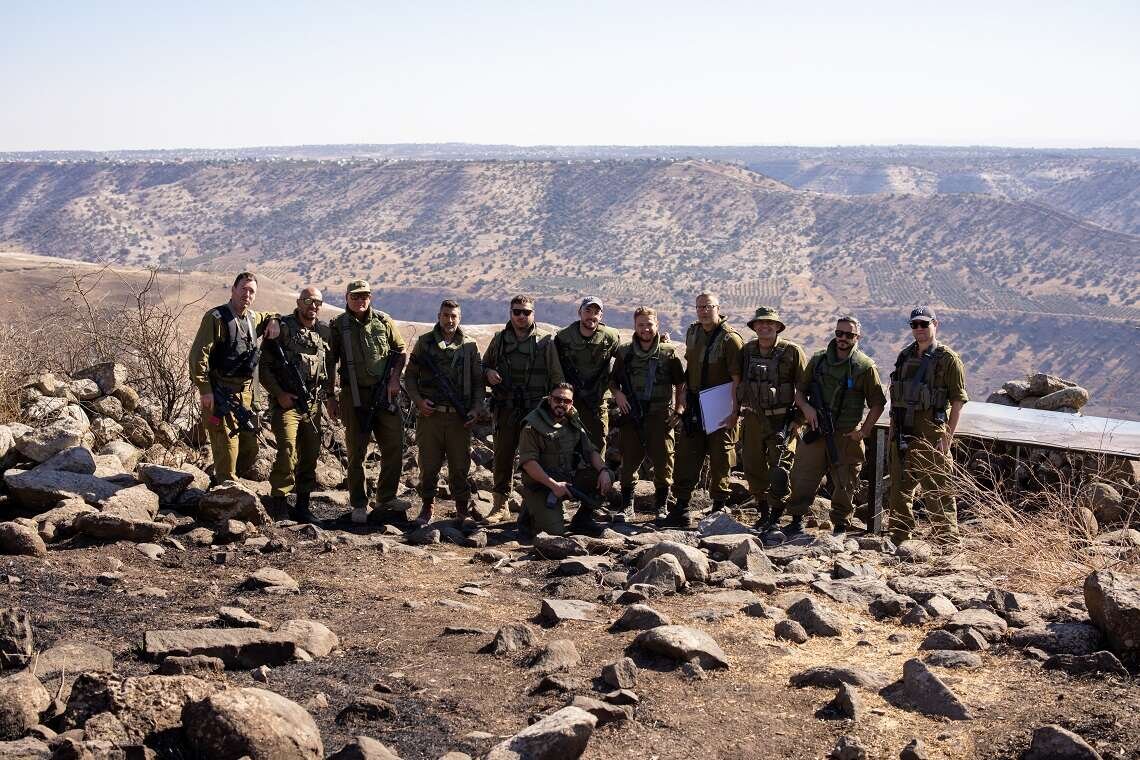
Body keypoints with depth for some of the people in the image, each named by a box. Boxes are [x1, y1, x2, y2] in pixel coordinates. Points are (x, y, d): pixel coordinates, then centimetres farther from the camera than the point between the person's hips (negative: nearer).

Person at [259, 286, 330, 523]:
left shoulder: (326, 332, 9)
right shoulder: (282, 328, -4)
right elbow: (265, 366, -4)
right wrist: (279, 394, -11)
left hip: (313, 405, 5)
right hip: (286, 403, -5)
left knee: (310, 456, 8)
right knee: (287, 454, -16)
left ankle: (302, 506, 19)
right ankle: (278, 503, -6)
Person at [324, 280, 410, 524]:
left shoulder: (384, 322, 7)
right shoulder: (338, 326, 2)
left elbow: (401, 351, 14)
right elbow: (330, 362, 6)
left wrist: (394, 377, 0)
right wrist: (330, 396, 3)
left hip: (385, 394, 2)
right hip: (354, 396, -2)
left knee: (394, 447, 3)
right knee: (356, 452, 2)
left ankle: (386, 499, 16)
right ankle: (358, 505, 10)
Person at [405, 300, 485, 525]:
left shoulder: (469, 346, 8)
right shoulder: (424, 342, 6)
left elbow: (478, 381, 11)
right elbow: (410, 376, 9)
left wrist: (477, 408, -1)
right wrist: (418, 400, -6)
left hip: (459, 417, 1)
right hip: (430, 414, 0)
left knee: (460, 466, 5)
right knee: (428, 466, 4)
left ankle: (463, 511, 17)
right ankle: (427, 508, 17)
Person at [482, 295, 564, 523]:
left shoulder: (546, 340, 2)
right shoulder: (499, 339, 11)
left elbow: (557, 376, 1)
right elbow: (484, 365, 23)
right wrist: (488, 373, 0)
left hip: (536, 409, -2)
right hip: (505, 409, 3)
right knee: (502, 456, 5)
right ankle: (500, 505, 15)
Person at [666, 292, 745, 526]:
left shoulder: (730, 338, -13)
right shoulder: (692, 333, 10)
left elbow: (737, 379, -16)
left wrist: (733, 410, -21)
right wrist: (684, 401, 18)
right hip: (694, 407, 7)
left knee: (720, 461, 2)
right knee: (686, 456, 6)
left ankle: (719, 509, 13)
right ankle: (680, 509, 12)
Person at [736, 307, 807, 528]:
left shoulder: (792, 352, -6)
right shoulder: (747, 351, 7)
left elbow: (803, 387, -4)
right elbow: (738, 382, 18)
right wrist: (736, 410, 14)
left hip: (782, 420, -5)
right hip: (753, 419, 5)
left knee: (779, 470, -9)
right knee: (753, 469, 9)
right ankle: (763, 512, 23)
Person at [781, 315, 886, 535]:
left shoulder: (865, 367, -3)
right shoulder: (818, 360, 6)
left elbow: (877, 404, 1)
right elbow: (800, 392, 14)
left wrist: (864, 431, -6)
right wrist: (806, 407, -6)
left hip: (847, 436, -2)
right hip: (816, 432, 2)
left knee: (844, 484, 5)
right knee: (802, 478, 0)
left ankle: (840, 526, 20)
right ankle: (797, 519, 13)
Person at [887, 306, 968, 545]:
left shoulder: (948, 359, -5)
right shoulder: (905, 356, 13)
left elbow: (958, 401, -8)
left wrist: (947, 437, -14)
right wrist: (894, 430, 14)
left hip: (930, 434, -6)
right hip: (902, 433, 6)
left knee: (937, 491, -4)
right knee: (899, 490, 13)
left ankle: (948, 543, 3)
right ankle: (898, 539, 24)